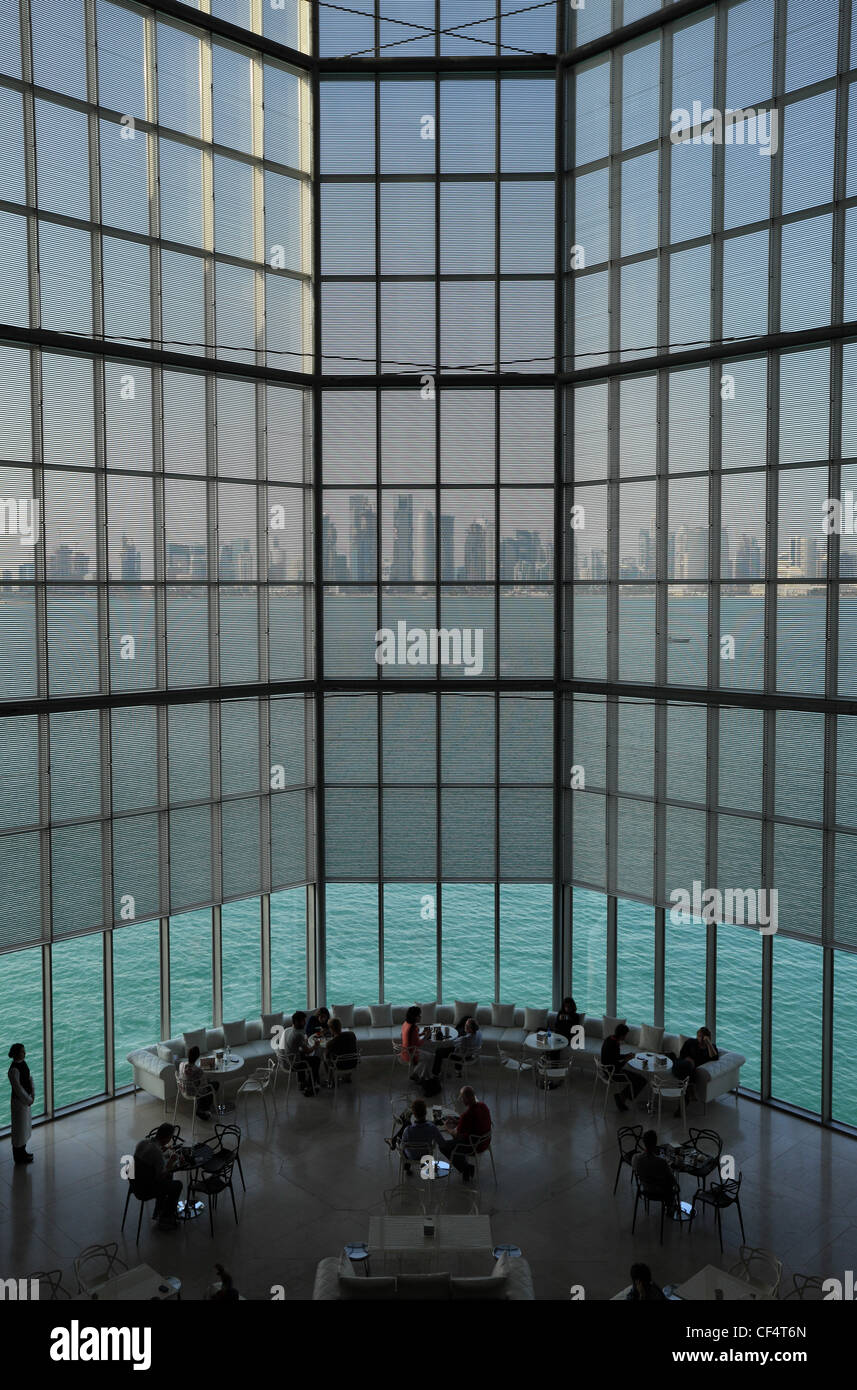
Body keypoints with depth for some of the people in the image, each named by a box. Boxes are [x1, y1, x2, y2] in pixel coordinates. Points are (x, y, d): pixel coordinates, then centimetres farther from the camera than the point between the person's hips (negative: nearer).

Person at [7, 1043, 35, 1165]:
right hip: (19, 1100, -9)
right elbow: (18, 1088, -23)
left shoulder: (23, 1063, 1)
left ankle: (22, 1152, 37)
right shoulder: (14, 1070, -26)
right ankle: (19, 1156, 21)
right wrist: (28, 1100, -13)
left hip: (26, 1099, 9)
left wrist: (32, 1095, -3)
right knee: (19, 1128, 6)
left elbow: (30, 1078, 5)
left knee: (26, 1126, 21)